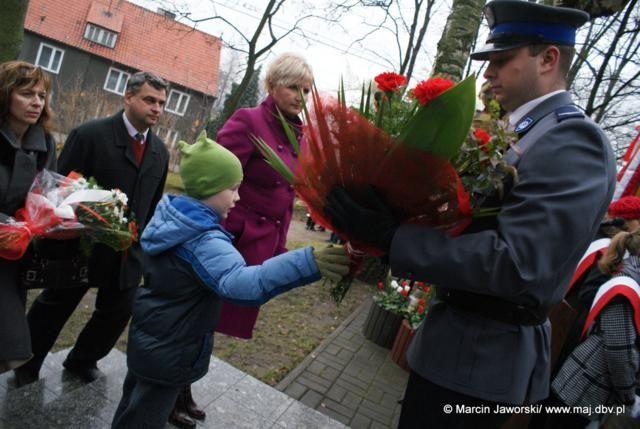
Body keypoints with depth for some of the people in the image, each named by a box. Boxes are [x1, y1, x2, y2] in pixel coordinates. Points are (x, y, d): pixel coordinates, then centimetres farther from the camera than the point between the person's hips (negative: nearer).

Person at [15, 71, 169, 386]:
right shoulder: (90, 134, -12)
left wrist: (144, 245, 8)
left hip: (129, 254, 5)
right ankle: (26, 368, 41)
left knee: (117, 313, 15)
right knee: (52, 310, 16)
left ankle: (82, 360, 40)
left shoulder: (160, 152, 4)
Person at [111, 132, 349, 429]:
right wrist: (307, 263, -59)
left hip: (148, 337, 9)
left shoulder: (171, 214, -4)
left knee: (132, 404, 29)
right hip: (170, 352, -8)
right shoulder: (204, 241, -34)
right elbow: (244, 283, -51)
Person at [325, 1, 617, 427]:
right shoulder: (530, 132, 10)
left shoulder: (573, 141, -19)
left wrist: (392, 236, -30)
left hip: (484, 351, -8)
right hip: (466, 335, 8)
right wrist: (386, 226, -1)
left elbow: (516, 264, -30)